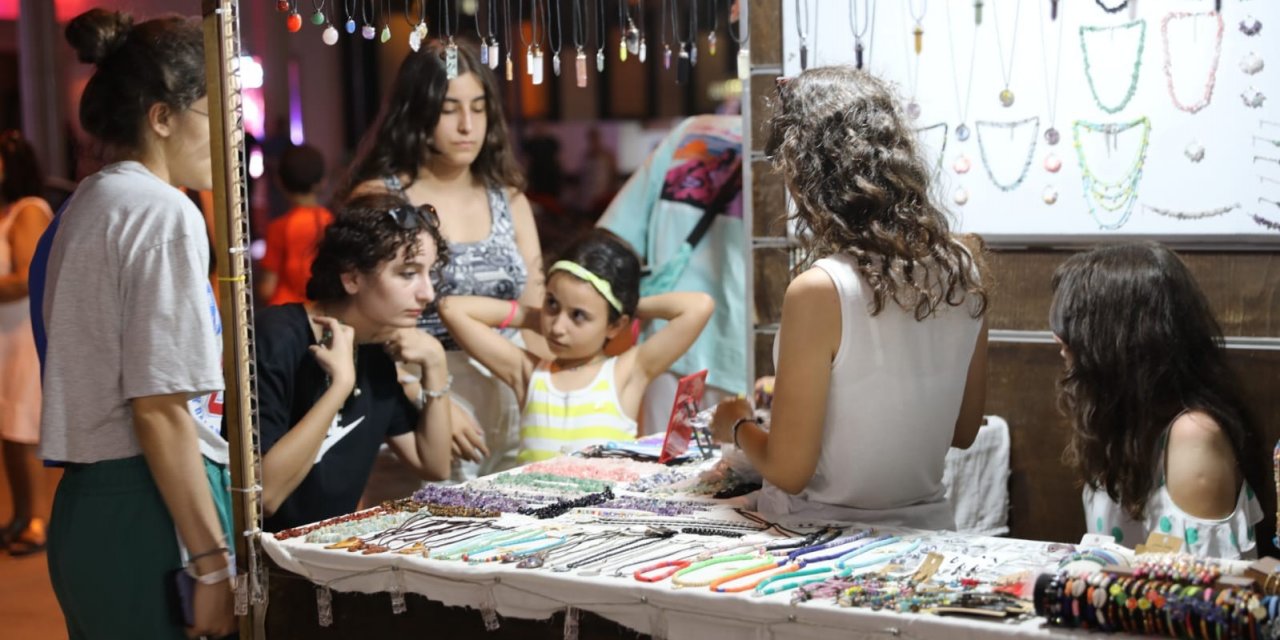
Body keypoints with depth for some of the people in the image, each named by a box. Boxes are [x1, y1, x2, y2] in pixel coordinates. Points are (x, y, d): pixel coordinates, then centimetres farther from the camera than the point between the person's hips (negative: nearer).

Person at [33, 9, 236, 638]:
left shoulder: (82, 209, 15)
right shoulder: (164, 212, -13)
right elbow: (160, 409, -18)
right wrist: (212, 562, -17)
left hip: (84, 508, 9)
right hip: (150, 514, -9)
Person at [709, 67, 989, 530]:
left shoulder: (819, 291, -21)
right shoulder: (960, 270, -1)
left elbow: (787, 469, -16)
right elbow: (963, 431, 11)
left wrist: (737, 427, 5)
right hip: (927, 525, 7)